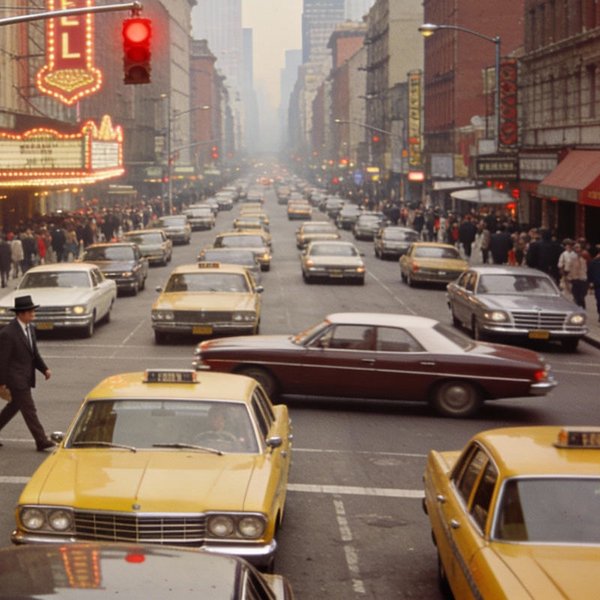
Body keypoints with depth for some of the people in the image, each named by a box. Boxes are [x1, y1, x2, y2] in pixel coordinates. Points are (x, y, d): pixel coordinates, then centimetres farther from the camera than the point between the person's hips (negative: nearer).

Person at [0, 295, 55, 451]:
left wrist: (44, 368, 5)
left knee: (14, 406, 18)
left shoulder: (29, 328, 8)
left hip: (26, 377, 9)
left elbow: (34, 353, 17)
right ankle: (42, 441, -3)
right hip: (15, 378, -9)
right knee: (29, 410, -6)